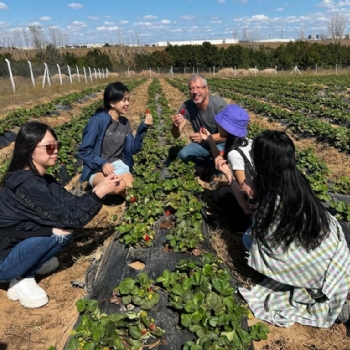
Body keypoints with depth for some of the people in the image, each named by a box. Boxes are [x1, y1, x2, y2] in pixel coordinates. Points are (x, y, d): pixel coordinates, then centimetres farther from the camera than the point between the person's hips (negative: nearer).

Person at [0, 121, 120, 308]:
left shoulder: (42, 179, 1)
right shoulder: (27, 184, -27)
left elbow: (73, 204, -4)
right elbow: (70, 218, -25)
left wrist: (99, 188, -15)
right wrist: (98, 193, -22)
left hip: (17, 245, 8)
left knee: (59, 223, -1)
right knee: (61, 230, -22)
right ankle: (22, 280, -4)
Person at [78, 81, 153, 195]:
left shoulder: (125, 122, 6)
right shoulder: (99, 120, -12)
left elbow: (133, 149, 5)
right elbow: (84, 151, -11)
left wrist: (144, 127, -4)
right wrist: (102, 163, -26)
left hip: (117, 165, 5)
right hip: (96, 169, -4)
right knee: (119, 186, -34)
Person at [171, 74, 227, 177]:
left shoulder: (220, 104, -26)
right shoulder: (186, 106, -16)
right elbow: (176, 135, -16)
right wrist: (175, 126, -41)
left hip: (222, 143, -4)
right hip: (202, 144, 4)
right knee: (183, 154, -21)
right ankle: (212, 165, 6)